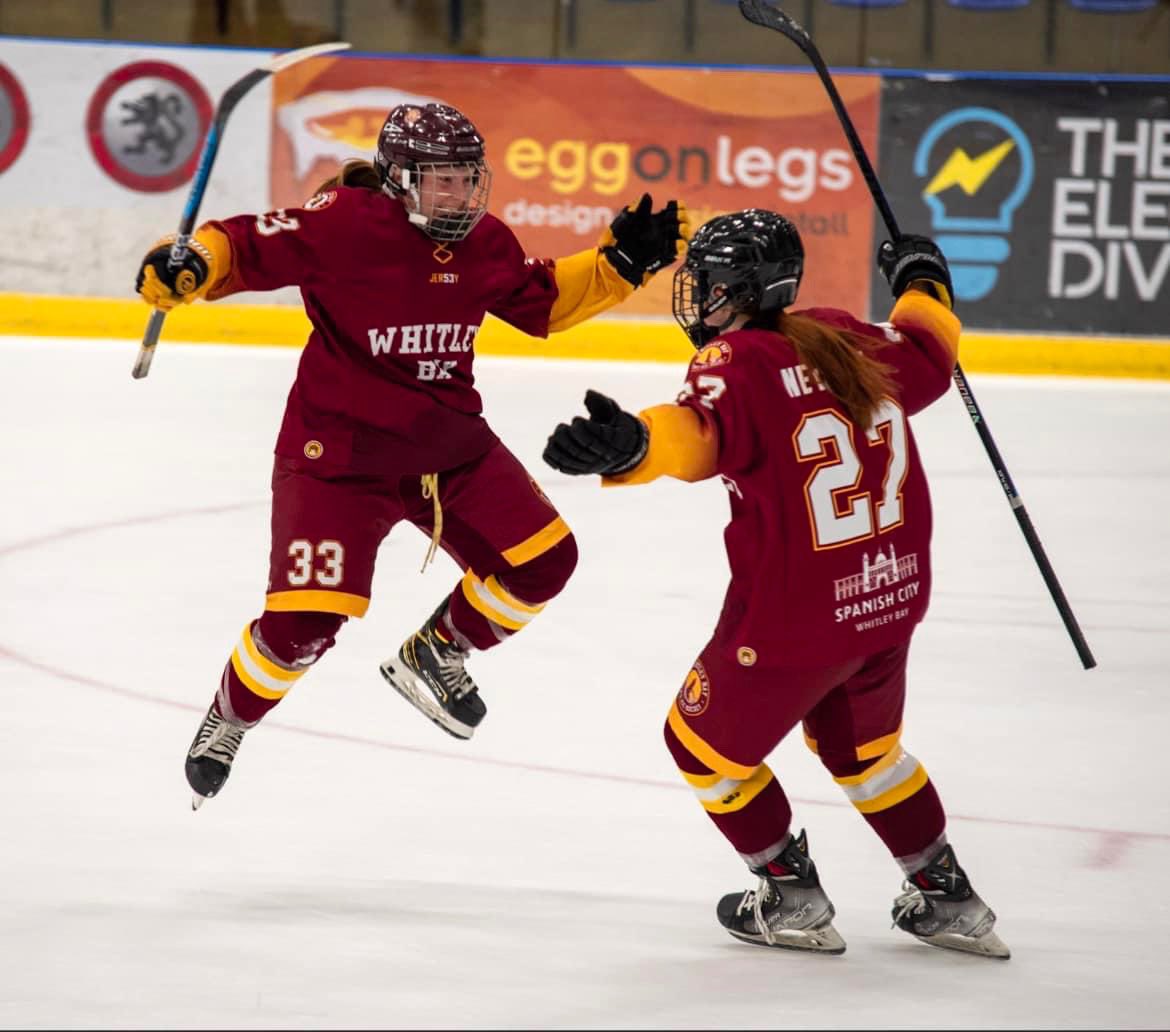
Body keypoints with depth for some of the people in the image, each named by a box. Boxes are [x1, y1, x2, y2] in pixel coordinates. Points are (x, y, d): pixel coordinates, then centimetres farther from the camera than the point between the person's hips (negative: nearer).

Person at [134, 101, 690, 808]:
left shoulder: (484, 243, 1)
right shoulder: (345, 224, -19)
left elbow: (544, 303, 16)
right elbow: (247, 247, -17)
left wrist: (622, 261, 7)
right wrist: (188, 266, -37)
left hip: (450, 445, 6)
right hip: (338, 450, -6)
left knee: (543, 559, 0)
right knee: (306, 618, -14)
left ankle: (433, 655, 26)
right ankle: (227, 722, 17)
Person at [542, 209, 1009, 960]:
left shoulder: (737, 363, -18)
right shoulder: (845, 340, 3)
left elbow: (700, 433, -40)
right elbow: (926, 357, 22)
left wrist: (630, 446, -61)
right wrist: (923, 284, 42)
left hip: (793, 615, -7)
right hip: (891, 591, 7)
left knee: (706, 744, 17)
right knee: (862, 744, 31)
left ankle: (793, 898, 21)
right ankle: (947, 898, 35)